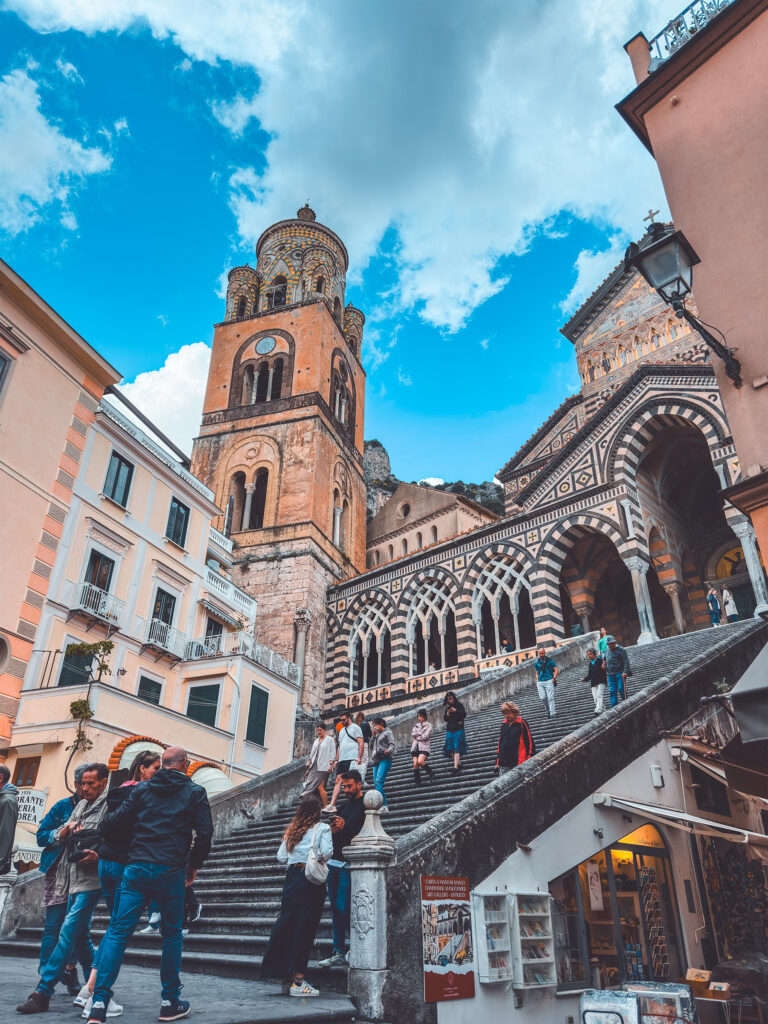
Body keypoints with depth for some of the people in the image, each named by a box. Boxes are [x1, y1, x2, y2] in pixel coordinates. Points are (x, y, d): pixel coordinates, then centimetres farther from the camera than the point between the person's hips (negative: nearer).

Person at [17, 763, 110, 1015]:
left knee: (68, 933, -10)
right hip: (73, 878, 9)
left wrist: (100, 855, -32)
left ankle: (42, 993, -4)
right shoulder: (81, 805, 14)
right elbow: (56, 837, 18)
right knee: (81, 934, 16)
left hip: (91, 880, -9)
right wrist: (63, 832, -4)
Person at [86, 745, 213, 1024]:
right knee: (172, 934, 13)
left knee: (117, 932, 5)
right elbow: (205, 833, 0)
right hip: (171, 871, -1)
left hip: (137, 867, 1)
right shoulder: (195, 792, 5)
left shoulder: (142, 789, 10)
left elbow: (115, 823, 4)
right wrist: (193, 865, 14)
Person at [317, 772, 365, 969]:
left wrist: (346, 826, -25)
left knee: (343, 908, -8)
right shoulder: (345, 805, 18)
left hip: (349, 864, -8)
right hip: (334, 862, 8)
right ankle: (339, 953, 16)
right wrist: (333, 829, -3)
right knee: (335, 908, 9)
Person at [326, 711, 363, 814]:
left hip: (352, 759, -7)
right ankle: (332, 805, -9)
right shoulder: (341, 730, 25)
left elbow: (361, 743, -5)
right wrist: (336, 759, 17)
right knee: (338, 781, -3)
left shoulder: (355, 728, 3)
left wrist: (359, 758, -15)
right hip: (342, 759, 7)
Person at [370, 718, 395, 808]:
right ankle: (384, 806, -1)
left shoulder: (387, 732, 7)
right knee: (376, 783, -2)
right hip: (376, 760, 8)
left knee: (379, 781, -22)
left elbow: (392, 745, -5)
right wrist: (373, 736, 15)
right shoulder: (377, 735, 28)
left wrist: (388, 750, -26)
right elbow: (371, 746, 24)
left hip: (385, 759, -8)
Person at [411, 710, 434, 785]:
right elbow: (413, 734, 5)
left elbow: (425, 736, -8)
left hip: (424, 747, -5)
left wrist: (417, 736, 1)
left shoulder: (428, 725, 4)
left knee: (420, 761, -25)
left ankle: (431, 774, -4)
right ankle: (417, 782, 0)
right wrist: (421, 734, -5)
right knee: (415, 764, -7)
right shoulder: (416, 725, 20)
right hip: (415, 746, 5)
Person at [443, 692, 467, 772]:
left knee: (457, 748, -12)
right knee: (450, 749, 3)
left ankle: (456, 766, -19)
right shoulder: (447, 708, 10)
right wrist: (448, 713, -12)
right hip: (449, 730, 5)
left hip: (458, 730, -5)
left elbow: (464, 714, -8)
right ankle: (458, 763, 18)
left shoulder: (459, 705, 0)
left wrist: (455, 710, -15)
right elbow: (445, 719, 7)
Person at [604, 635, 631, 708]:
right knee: (612, 691, 3)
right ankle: (614, 707, 6)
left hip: (620, 674, -6)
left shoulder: (621, 650, -7)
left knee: (621, 689, -6)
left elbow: (626, 662, -11)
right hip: (610, 674, 6)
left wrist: (625, 672, -20)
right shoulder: (608, 651, 15)